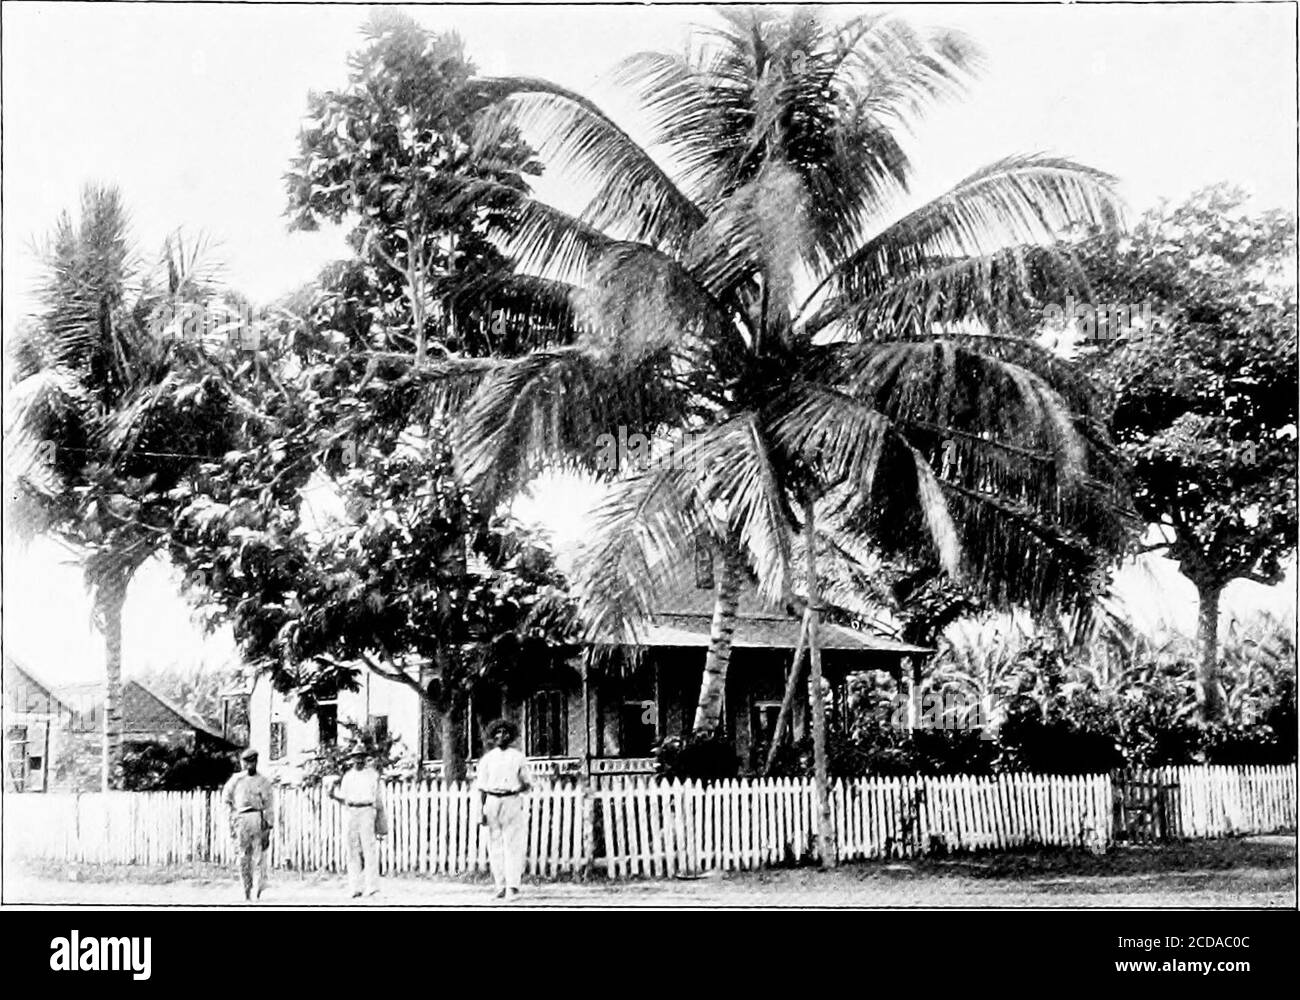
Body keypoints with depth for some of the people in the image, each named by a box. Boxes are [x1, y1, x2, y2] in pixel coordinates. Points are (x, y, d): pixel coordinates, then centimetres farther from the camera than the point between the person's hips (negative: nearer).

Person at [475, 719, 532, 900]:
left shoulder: (518, 758, 8)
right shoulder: (487, 759, 11)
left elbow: (527, 783, 11)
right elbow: (481, 787, 9)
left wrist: (516, 790, -10)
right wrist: (481, 810, 0)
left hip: (512, 802, -2)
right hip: (492, 802, 2)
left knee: (513, 845, -9)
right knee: (495, 846, 0)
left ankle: (513, 884, -13)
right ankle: (500, 886, 4)